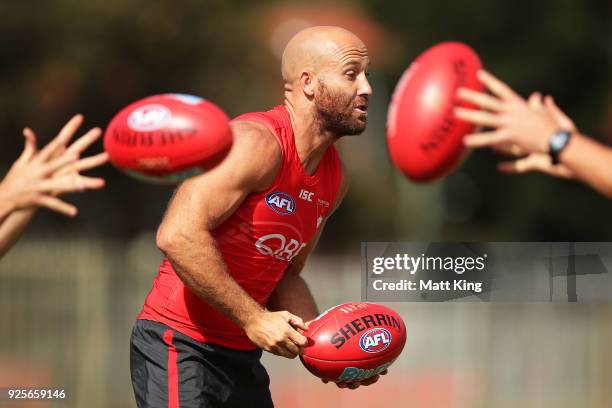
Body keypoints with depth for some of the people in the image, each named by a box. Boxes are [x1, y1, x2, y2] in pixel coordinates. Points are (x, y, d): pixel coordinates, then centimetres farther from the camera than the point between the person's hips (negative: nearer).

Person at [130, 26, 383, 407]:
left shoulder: (334, 178, 11)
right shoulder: (258, 143, -18)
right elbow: (178, 236, -28)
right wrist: (253, 319, -24)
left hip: (242, 357, 9)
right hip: (180, 347, -9)